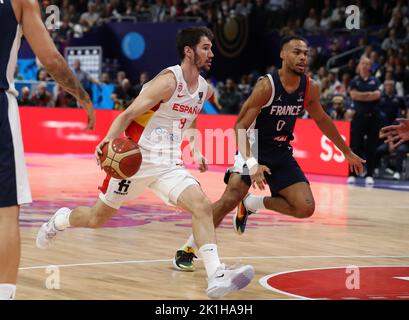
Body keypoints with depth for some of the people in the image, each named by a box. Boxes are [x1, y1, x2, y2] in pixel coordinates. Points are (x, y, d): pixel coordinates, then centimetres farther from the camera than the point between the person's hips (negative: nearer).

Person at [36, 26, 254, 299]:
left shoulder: (205, 90, 6)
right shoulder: (169, 81, -17)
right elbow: (128, 114, -19)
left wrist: (196, 151, 18)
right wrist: (109, 141, -35)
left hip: (169, 165, 6)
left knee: (202, 206, -19)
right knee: (97, 218, 10)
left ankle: (217, 277, -28)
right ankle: (59, 221, 43)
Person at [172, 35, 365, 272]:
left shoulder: (310, 88, -4)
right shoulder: (267, 86, -21)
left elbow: (322, 120, 15)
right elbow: (240, 127, -22)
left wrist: (348, 153, 20)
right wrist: (252, 164, -34)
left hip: (282, 154, 5)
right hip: (253, 150, -5)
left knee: (305, 208, -9)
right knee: (229, 200, -23)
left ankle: (251, 204, 12)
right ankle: (187, 250, -10)